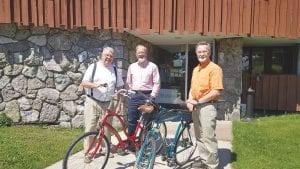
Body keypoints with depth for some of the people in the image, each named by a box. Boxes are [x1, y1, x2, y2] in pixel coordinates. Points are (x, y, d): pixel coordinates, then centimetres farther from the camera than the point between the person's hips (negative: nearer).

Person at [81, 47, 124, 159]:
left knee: (107, 128, 10)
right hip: (92, 102, -2)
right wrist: (95, 85, -26)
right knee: (90, 128, 2)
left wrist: (118, 104, 1)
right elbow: (84, 83, -7)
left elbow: (120, 88, 8)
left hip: (107, 104, 3)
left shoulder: (114, 70, 8)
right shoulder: (94, 67, -1)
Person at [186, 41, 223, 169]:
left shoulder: (214, 68, -11)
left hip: (207, 107, -8)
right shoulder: (195, 69, 14)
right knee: (199, 137, 16)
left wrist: (198, 101, -15)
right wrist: (190, 100, 0)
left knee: (208, 138, -3)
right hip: (196, 107, 8)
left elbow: (216, 92, -18)